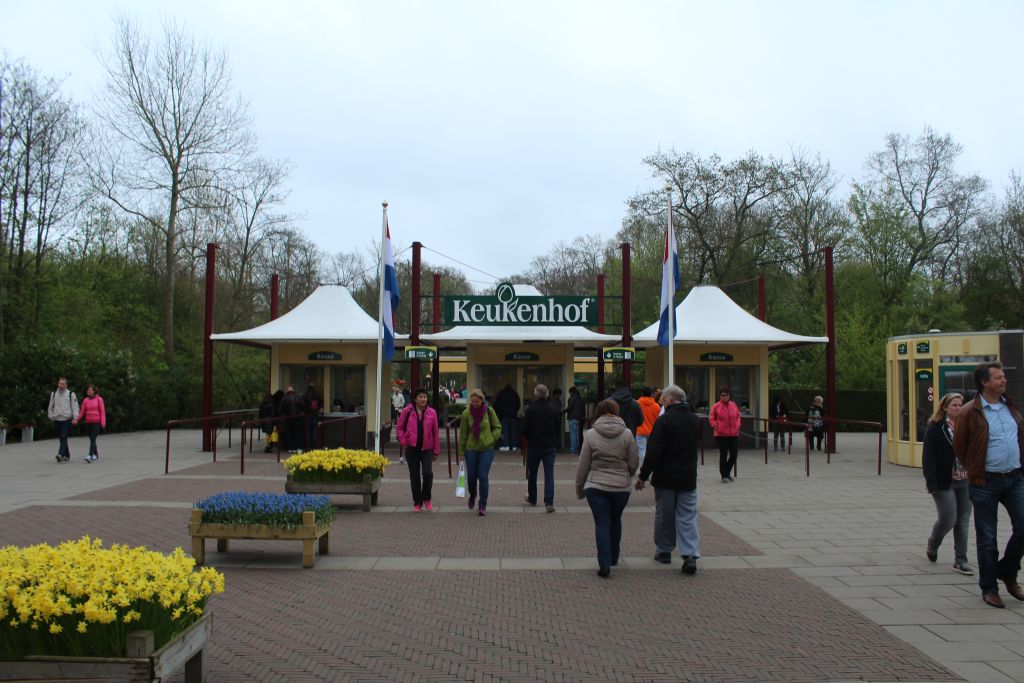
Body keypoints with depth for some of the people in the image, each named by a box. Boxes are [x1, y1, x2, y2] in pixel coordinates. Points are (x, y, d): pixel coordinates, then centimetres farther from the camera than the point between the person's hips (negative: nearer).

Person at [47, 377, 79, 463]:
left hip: (67, 419, -4)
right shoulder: (53, 394, 10)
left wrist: (75, 417, -10)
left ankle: (61, 454, -24)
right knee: (61, 439, 8)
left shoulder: (71, 394, 0)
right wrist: (50, 416, 15)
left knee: (64, 437, -15)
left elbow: (75, 406, -2)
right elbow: (50, 406, 19)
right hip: (57, 419, 4)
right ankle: (67, 455, 18)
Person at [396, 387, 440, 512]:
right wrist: (403, 441, -4)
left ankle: (426, 498, 10)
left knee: (428, 473, -15)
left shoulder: (432, 413, 3)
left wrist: (436, 450, 6)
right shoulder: (407, 411, 0)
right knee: (414, 476, 6)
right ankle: (417, 503, 20)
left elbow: (435, 433, 6)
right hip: (412, 449, 0)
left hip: (427, 449, 0)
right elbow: (399, 427, 10)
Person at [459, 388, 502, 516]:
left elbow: (497, 427, 7)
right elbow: (463, 433, 2)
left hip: (487, 449, -1)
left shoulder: (489, 411, -5)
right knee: (471, 476, 8)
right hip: (471, 449, 1)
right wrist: (461, 452, 4)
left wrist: (493, 439, -5)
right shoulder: (466, 413, -5)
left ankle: (483, 506, 3)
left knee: (483, 477, -6)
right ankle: (472, 496, 39)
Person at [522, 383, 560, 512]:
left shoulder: (530, 409, -11)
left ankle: (532, 499, 30)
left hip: (534, 446, -1)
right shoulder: (552, 409, -2)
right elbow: (558, 426, 5)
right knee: (549, 474, 0)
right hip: (549, 446, 1)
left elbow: (525, 430, -10)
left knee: (532, 474, 16)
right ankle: (549, 502, -11)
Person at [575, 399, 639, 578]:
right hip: (621, 487, 2)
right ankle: (613, 558, 33)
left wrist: (579, 487, 10)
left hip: (596, 486, -2)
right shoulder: (627, 434, -3)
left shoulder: (591, 434, -5)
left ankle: (604, 563, -7)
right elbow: (634, 463, -1)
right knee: (615, 521, 20)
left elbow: (583, 465, -2)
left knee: (602, 523, 2)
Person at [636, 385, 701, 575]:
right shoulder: (695, 420, 6)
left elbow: (653, 452, -18)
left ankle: (664, 551, 22)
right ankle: (690, 555, -6)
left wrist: (643, 476, -13)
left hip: (665, 478, -4)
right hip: (688, 478, 4)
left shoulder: (664, 420, -15)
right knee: (688, 516, 5)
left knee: (664, 516, 11)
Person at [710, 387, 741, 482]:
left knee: (734, 454, 6)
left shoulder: (733, 405, 6)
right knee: (723, 455, 1)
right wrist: (715, 425, -19)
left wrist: (737, 425, 1)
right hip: (721, 435, -4)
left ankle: (728, 472, 28)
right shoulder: (716, 406, -5)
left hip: (734, 434, 4)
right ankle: (724, 475, 13)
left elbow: (738, 416, 17)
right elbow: (711, 419, -1)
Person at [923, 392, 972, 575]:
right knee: (948, 519, -6)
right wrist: (931, 483, -17)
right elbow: (929, 457, -11)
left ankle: (960, 560, 13)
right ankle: (932, 545, 24)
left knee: (963, 521, 6)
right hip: (944, 483, -5)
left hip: (964, 482, 5)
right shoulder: (935, 428, -7)